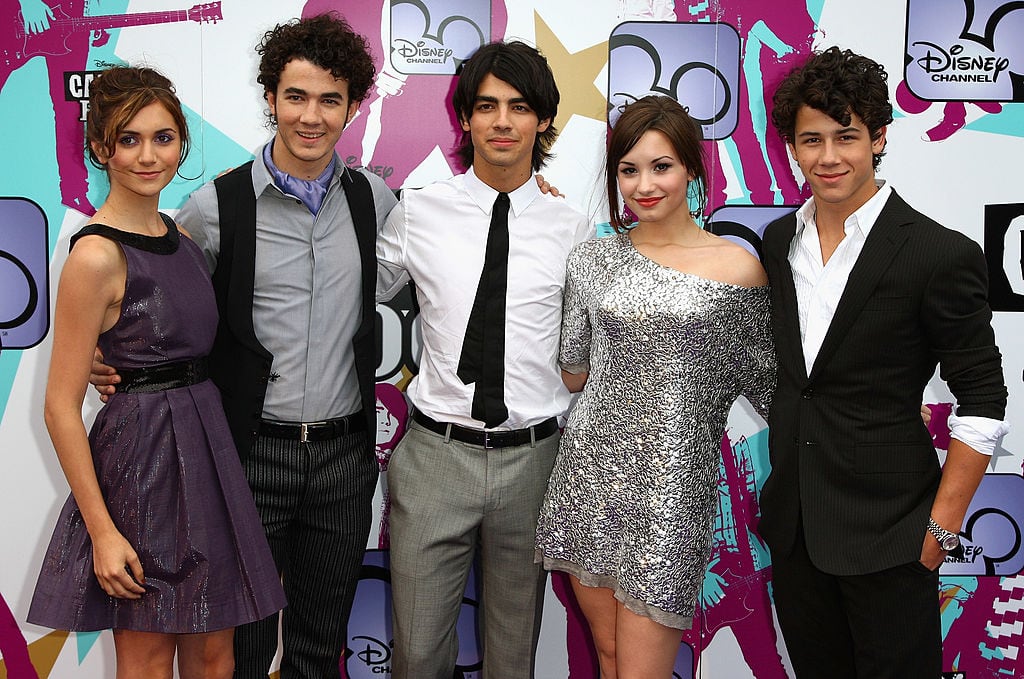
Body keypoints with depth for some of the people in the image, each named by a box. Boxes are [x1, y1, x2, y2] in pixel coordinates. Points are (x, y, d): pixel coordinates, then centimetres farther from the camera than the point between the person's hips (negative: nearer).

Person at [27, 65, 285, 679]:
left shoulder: (180, 235, 8)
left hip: (206, 440, 7)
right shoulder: (97, 254, -15)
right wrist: (102, 531, -16)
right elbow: (62, 407, -15)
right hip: (141, 454, -7)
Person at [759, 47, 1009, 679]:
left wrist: (941, 528, -12)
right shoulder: (780, 240, 5)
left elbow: (983, 405, -10)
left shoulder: (942, 255, -14)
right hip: (793, 522, 6)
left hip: (887, 532, -5)